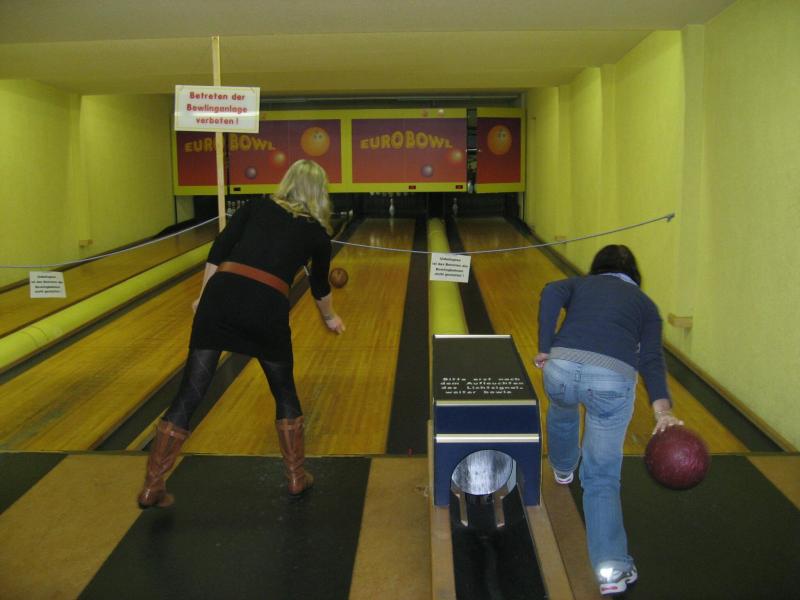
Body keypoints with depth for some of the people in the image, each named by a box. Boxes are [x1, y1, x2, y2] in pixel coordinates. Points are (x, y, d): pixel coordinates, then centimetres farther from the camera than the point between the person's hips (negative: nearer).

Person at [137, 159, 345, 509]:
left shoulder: (256, 208, 19)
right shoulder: (317, 232, 18)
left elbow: (218, 253, 8)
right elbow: (319, 287, 31)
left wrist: (204, 297, 14)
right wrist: (330, 319, 49)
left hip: (222, 295, 1)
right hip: (267, 308, -1)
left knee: (189, 395, 7)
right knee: (284, 393, 22)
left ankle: (152, 487, 13)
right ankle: (296, 476, 31)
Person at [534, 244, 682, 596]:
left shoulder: (581, 284, 26)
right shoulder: (645, 304, 24)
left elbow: (551, 293, 0)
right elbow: (651, 358, 6)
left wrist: (545, 350, 0)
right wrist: (662, 408, -6)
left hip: (563, 367, 1)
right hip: (613, 380, -1)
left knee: (562, 411, 39)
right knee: (602, 477, 11)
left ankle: (563, 469, 64)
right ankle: (612, 567, 2)